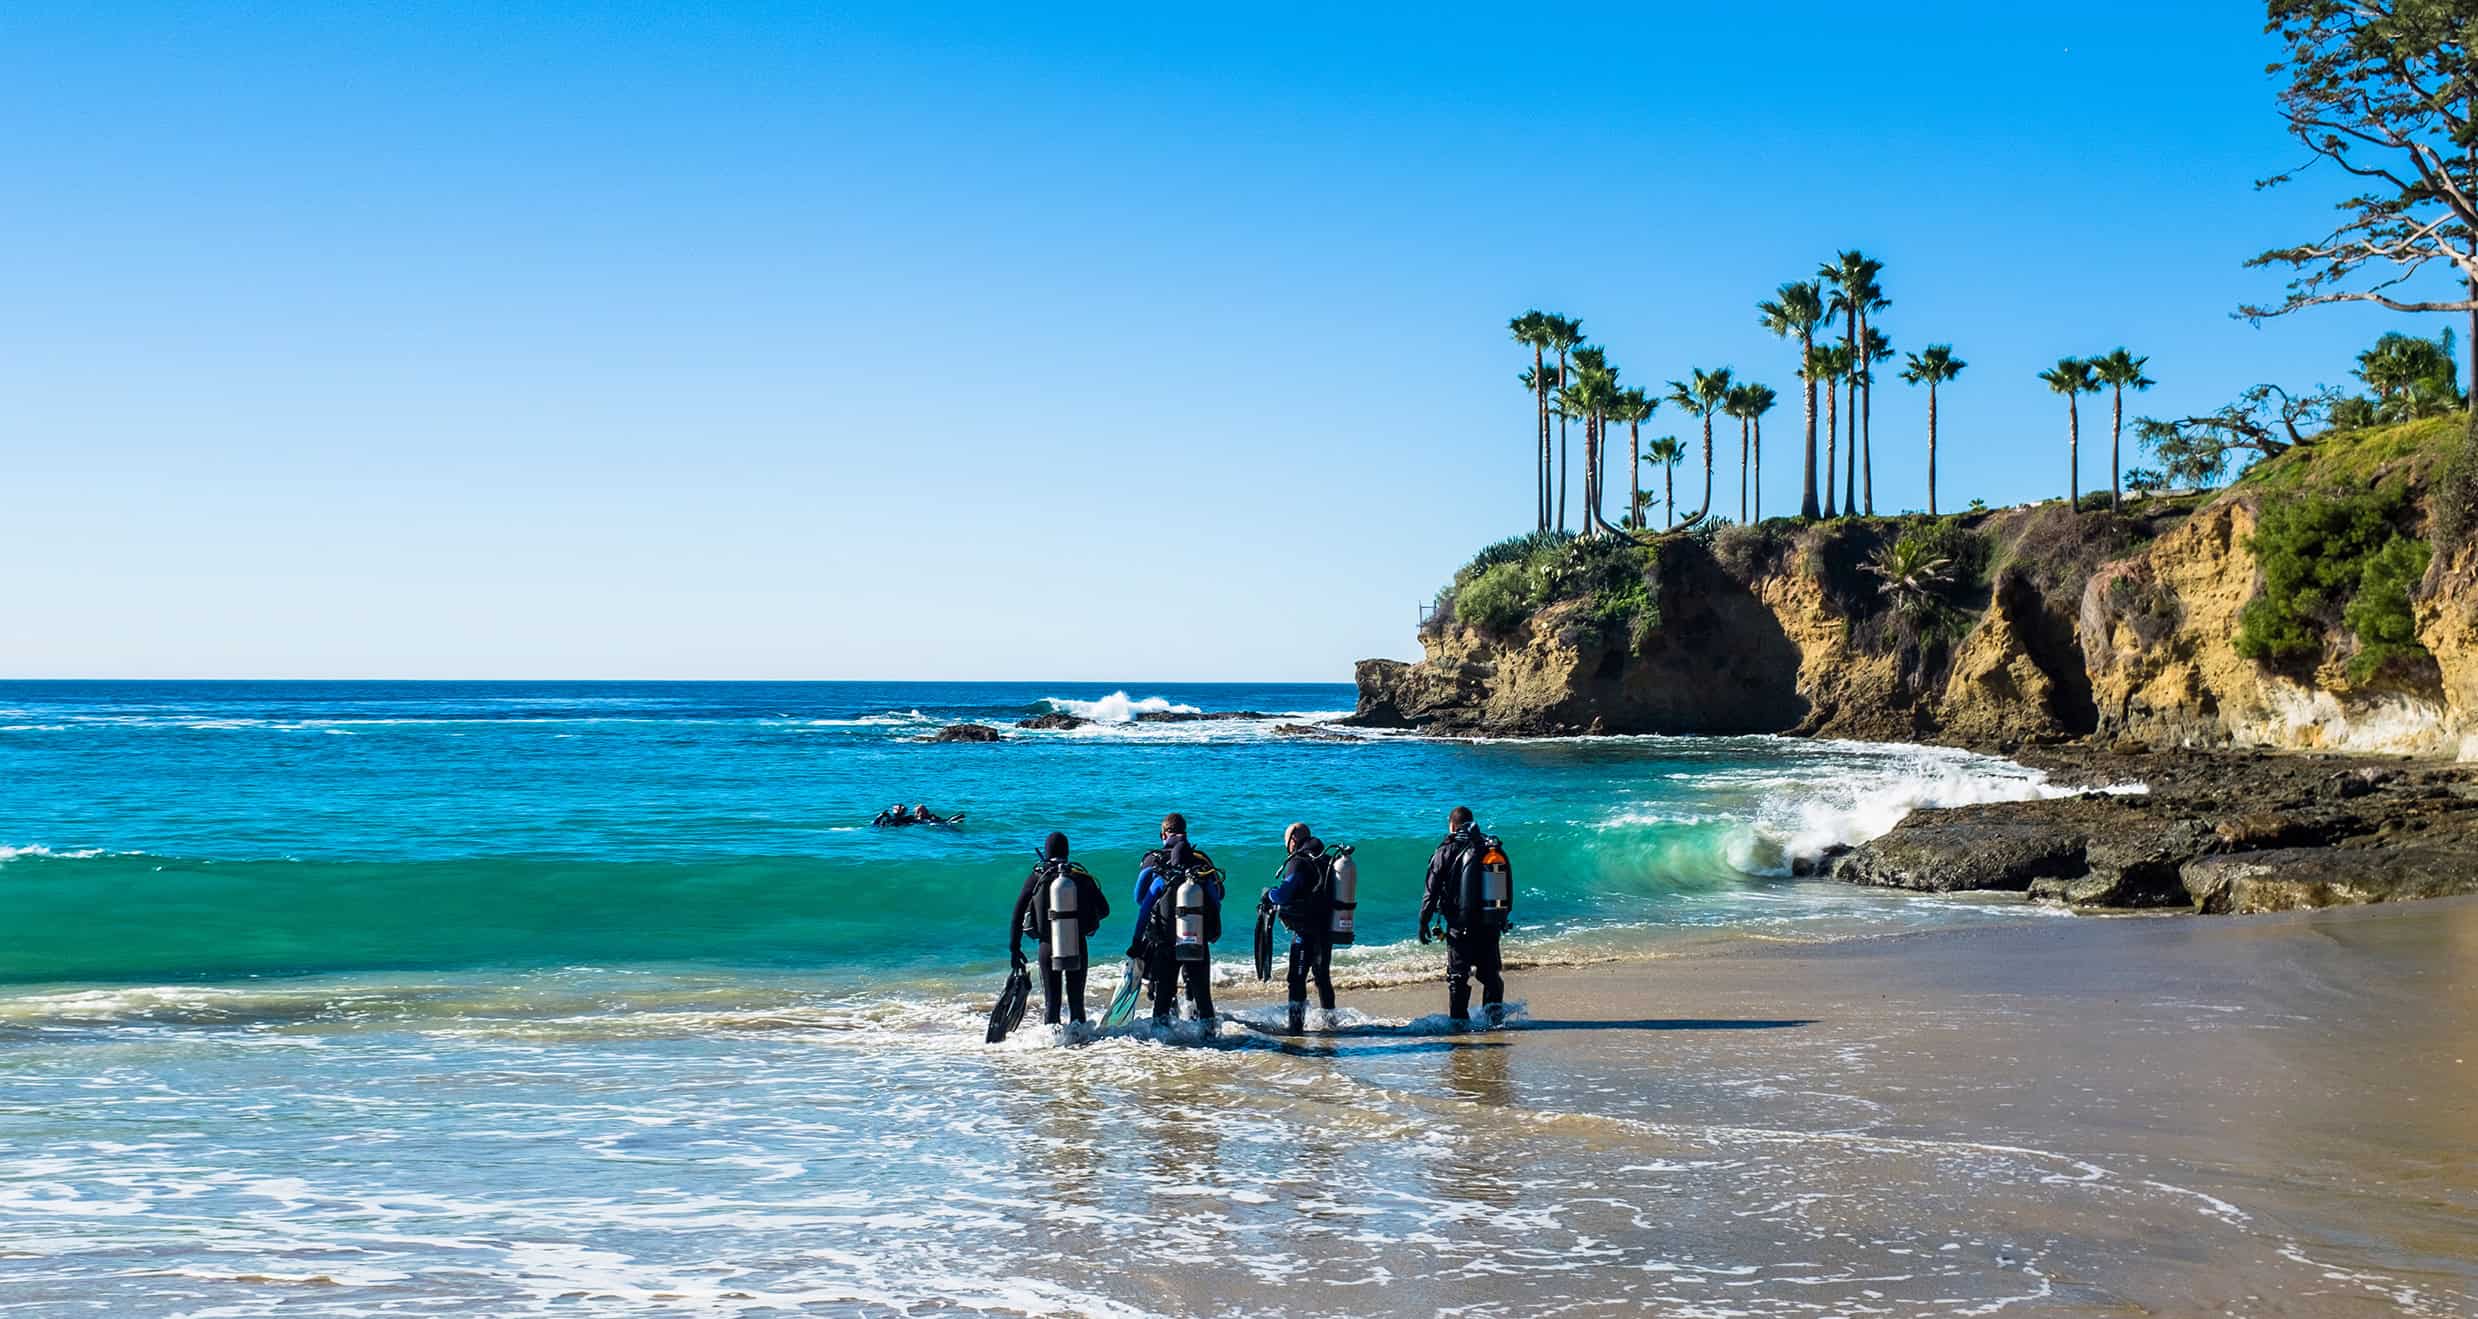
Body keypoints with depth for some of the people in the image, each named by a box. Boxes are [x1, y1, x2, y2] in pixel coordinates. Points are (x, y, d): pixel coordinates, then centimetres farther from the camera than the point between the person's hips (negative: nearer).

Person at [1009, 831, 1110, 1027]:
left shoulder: (1036, 877, -1)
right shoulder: (1081, 875, 0)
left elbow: (1018, 916, -3)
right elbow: (1104, 909, 4)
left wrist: (1014, 948, 3)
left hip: (1047, 946, 0)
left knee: (1050, 1002, 7)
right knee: (1076, 1000, 9)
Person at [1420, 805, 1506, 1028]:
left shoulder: (1445, 852, -4)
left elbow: (1431, 891, -7)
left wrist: (1423, 922, -1)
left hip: (1459, 924, -3)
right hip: (1489, 924, 3)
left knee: (1458, 976, 2)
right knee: (1491, 974, 14)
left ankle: (1459, 1020, -1)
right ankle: (1494, 1013, 6)